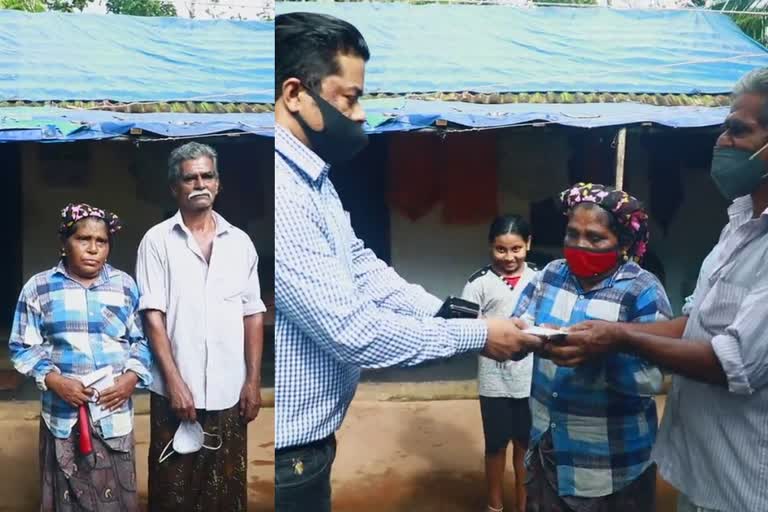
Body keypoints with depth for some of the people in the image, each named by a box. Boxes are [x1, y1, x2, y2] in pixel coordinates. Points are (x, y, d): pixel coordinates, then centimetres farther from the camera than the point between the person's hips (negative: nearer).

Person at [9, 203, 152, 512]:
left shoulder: (125, 285, 5)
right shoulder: (38, 288, 1)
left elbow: (141, 340, 7)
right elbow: (23, 347, 2)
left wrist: (132, 377, -9)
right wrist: (53, 380, -12)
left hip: (115, 412, 1)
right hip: (63, 414, 0)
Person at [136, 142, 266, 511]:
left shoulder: (240, 242, 6)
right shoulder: (157, 241, -3)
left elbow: (252, 315, 7)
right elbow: (153, 316, -7)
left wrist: (253, 380, 2)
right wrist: (174, 382, -13)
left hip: (229, 391, 2)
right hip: (176, 390, -2)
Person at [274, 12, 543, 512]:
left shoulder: (311, 180, 7)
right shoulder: (281, 193, -27)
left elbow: (365, 271, 8)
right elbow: (350, 328, -27)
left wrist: (465, 319, -2)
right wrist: (477, 336, -16)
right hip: (286, 455, -9)